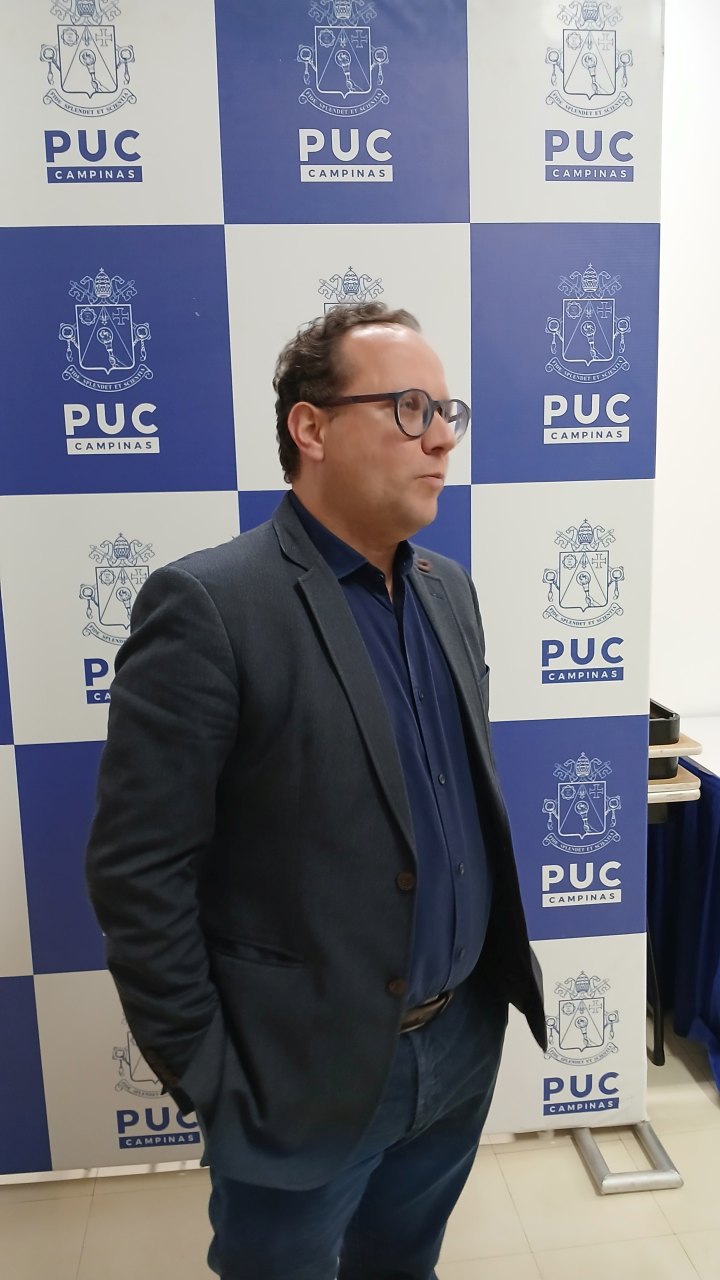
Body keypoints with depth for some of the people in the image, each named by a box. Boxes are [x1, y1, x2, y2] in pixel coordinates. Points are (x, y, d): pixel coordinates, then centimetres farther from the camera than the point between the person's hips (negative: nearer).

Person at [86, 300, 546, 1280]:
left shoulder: (449, 588, 3)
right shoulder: (208, 605, -20)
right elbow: (138, 871, -18)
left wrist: (500, 961, 10)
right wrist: (206, 1073, -12)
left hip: (465, 1044, 6)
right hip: (304, 1074, -6)